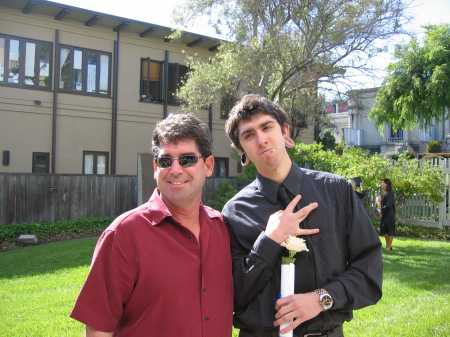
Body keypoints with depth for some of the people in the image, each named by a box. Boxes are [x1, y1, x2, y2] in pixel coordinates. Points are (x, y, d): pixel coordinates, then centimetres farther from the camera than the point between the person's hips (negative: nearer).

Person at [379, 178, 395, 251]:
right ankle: (387, 245, 18)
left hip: (389, 214, -9)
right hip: (384, 214, 9)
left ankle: (389, 246, 3)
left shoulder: (390, 193, -13)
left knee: (390, 230, -2)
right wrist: (380, 209, 4)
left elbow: (389, 204, -20)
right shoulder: (383, 193, 13)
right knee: (384, 230, 11)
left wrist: (382, 210, -13)